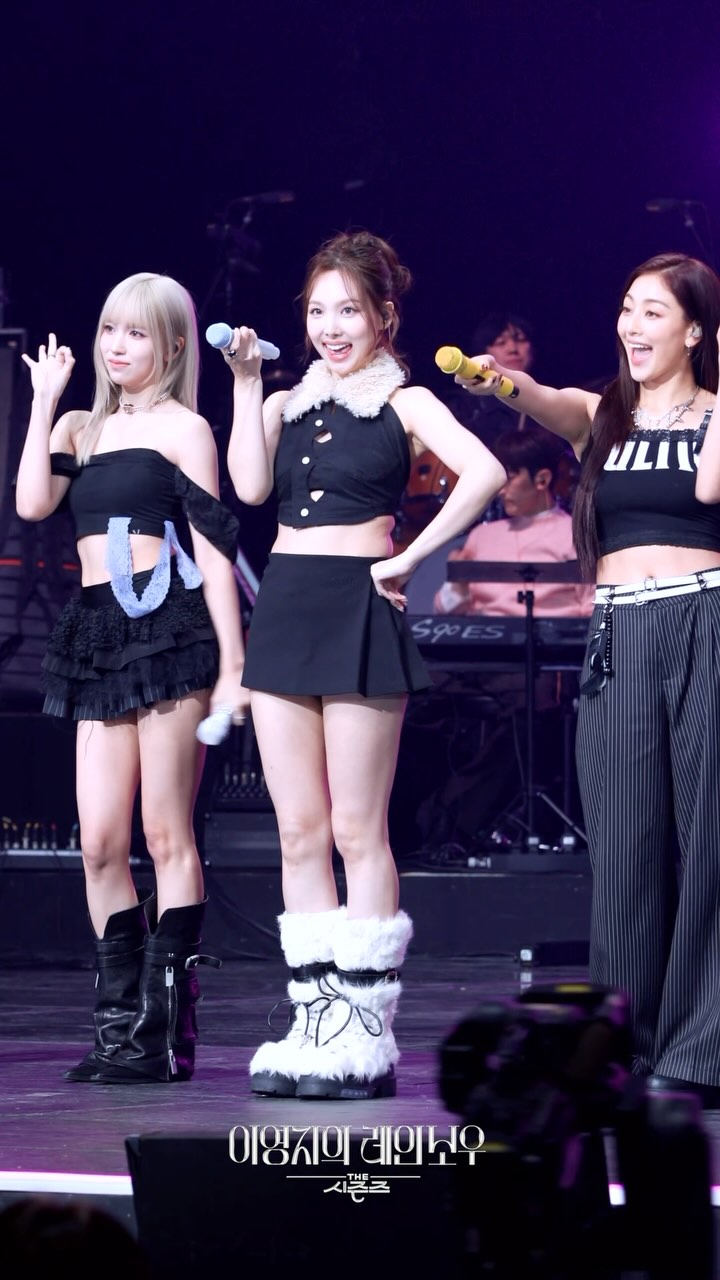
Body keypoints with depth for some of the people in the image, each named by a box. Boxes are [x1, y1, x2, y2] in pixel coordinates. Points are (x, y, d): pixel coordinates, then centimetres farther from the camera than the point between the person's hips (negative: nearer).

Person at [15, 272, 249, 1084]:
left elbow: (213, 551, -2)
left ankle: (166, 1030, -3)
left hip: (168, 627, -5)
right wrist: (45, 401, 5)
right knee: (99, 843, 1)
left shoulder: (181, 427, 2)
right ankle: (119, 1024, 8)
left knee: (165, 835, -5)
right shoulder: (81, 428, 17)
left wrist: (231, 666, -7)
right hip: (97, 636, 5)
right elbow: (32, 502, 0)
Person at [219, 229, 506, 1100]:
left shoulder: (405, 402, 1)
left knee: (356, 831, -5)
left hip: (358, 612, -5)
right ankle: (315, 1021, 8)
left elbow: (483, 474, -14)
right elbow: (250, 485, -2)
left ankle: (367, 1034, -3)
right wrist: (246, 384, 1)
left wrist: (411, 558, -14)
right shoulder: (286, 404, 16)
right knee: (299, 833, 5)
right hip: (285, 608, 5)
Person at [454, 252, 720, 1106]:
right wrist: (503, 382, -30)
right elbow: (546, 403, -9)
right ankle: (624, 1050, 6)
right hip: (618, 640, 3)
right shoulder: (600, 416, 14)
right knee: (624, 846, 1)